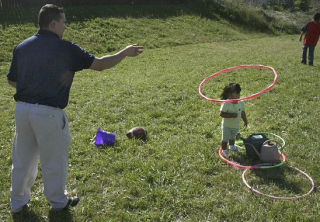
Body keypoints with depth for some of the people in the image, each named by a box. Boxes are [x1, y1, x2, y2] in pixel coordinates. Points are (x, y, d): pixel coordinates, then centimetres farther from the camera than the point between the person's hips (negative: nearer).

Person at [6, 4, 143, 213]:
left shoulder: (21, 47, 6)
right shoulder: (65, 48, -10)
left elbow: (12, 80, 12)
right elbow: (99, 64, -7)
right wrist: (125, 52, 5)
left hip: (22, 108, 6)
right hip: (48, 112, -6)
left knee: (22, 158, 19)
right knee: (54, 159, 13)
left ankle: (18, 202, 34)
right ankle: (58, 201, 32)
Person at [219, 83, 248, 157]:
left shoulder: (241, 103, -9)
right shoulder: (226, 104, -27)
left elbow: (243, 113, 4)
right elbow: (221, 114, -26)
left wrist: (245, 121, 3)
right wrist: (231, 115, -33)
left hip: (236, 125, 5)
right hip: (227, 125, -5)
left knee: (233, 137, 28)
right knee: (225, 139, 7)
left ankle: (231, 146, 53)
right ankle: (224, 149, 29)